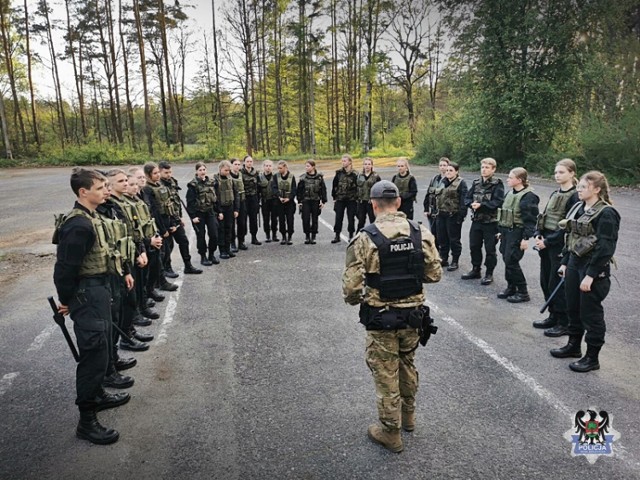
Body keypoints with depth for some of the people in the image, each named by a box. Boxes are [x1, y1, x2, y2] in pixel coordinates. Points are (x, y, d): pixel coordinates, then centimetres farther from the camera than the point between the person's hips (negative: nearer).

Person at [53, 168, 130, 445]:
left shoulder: (91, 218, 8)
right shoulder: (78, 225, -23)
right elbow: (65, 269, -22)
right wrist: (67, 301, -9)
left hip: (99, 290, 10)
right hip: (87, 296, -10)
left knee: (100, 347, 22)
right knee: (94, 354, -2)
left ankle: (97, 395, 42)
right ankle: (86, 421, 12)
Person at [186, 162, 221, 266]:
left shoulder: (211, 182, 6)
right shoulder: (193, 185, -8)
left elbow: (215, 198, 12)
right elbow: (190, 202, -11)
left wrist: (218, 212, 10)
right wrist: (193, 216, -15)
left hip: (210, 212, 4)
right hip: (199, 213, -4)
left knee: (214, 234, 3)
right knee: (201, 236, 4)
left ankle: (211, 254, 21)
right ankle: (203, 257, 17)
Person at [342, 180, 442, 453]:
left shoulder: (365, 239, -19)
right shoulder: (421, 233, -6)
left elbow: (351, 287, -20)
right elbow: (435, 274, 0)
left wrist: (356, 300, 2)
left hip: (381, 318, -4)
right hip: (412, 314, 5)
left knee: (386, 374, 12)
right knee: (407, 364, 26)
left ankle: (390, 433, 28)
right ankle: (408, 416, 46)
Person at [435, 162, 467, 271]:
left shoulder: (461, 183, -8)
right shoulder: (442, 182, 14)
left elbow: (463, 200, -13)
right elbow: (436, 197, 18)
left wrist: (461, 215, -19)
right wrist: (435, 211, 14)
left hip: (453, 216, -7)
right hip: (441, 215, 7)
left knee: (454, 239, 3)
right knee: (441, 238, 13)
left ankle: (455, 262, 15)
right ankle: (443, 259, 27)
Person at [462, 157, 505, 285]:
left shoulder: (497, 184, -8)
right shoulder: (476, 182, 8)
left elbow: (497, 202, -18)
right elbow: (467, 198, 6)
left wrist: (481, 205, -22)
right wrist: (472, 204, -15)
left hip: (491, 222, -5)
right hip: (476, 220, 5)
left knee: (490, 249, 4)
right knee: (474, 246, 14)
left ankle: (489, 274, 16)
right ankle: (475, 270, 29)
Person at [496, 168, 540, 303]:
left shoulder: (528, 196, -14)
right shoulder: (510, 193, 12)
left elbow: (530, 219, -17)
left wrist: (526, 238, -19)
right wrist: (501, 231, 19)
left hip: (517, 233, -8)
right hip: (506, 231, 8)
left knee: (511, 261, -7)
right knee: (507, 260, 11)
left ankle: (523, 292, 5)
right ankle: (511, 287, 24)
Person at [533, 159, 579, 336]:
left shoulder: (574, 196, -12)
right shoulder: (555, 194, 12)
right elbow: (544, 216, 14)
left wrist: (548, 241, -17)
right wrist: (538, 234, -2)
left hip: (560, 245, -8)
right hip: (546, 243, 8)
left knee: (557, 284, -1)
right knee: (545, 282, 13)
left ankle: (564, 323, 12)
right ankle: (553, 316, 28)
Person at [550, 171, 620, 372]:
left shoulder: (606, 214, -16)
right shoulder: (578, 208, 8)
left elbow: (605, 248, -20)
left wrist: (590, 275, -21)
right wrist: (565, 263, 14)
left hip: (594, 269, -8)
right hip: (574, 263, 8)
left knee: (590, 313, 3)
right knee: (573, 309, 18)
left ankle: (592, 357, 17)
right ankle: (574, 345, 36)